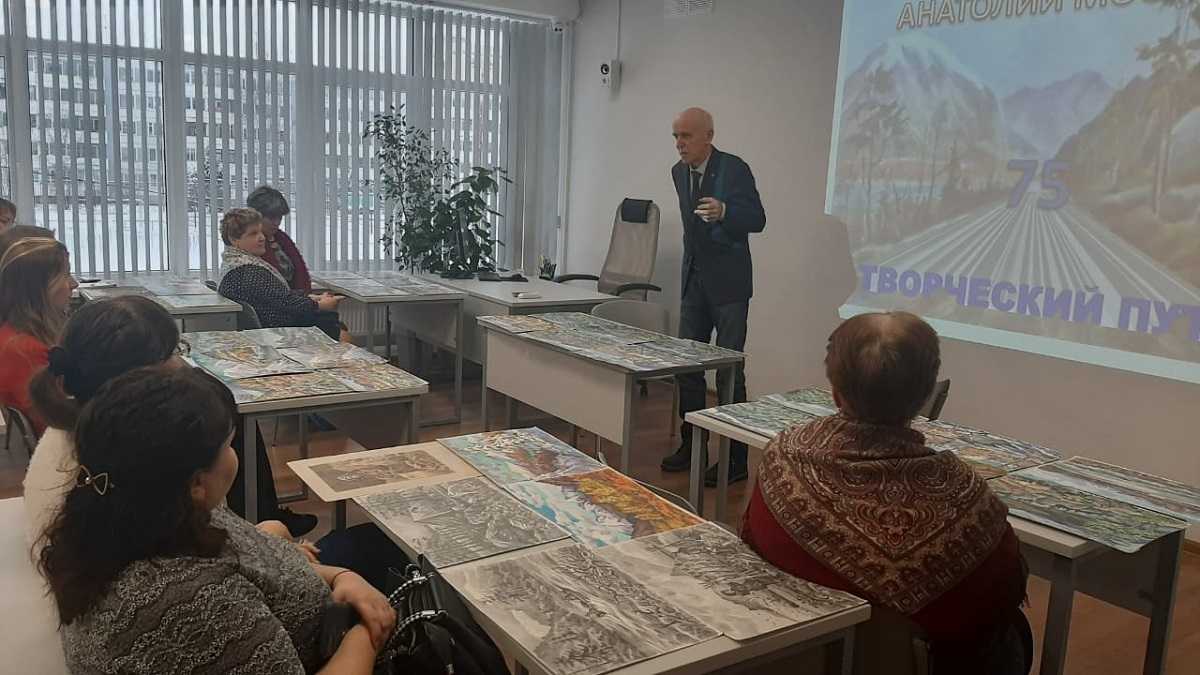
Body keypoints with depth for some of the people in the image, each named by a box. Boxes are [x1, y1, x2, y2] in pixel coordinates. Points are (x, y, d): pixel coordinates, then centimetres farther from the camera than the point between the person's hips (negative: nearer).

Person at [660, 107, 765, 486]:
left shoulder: (734, 169, -13)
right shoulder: (679, 172, 8)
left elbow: (758, 219, -18)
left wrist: (723, 212, -36)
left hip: (728, 283, -7)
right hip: (694, 280, 7)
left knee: (729, 368, -5)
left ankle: (735, 457, 5)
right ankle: (690, 444, 22)